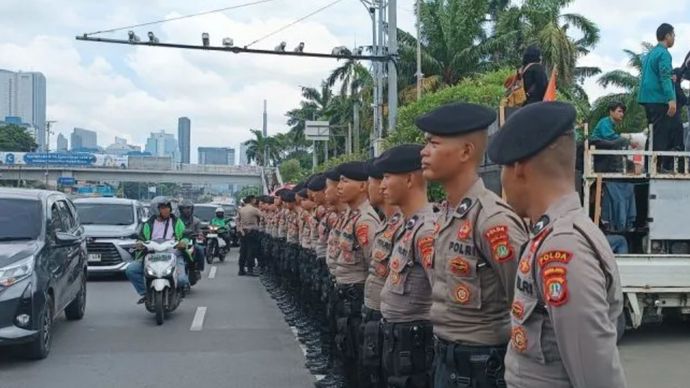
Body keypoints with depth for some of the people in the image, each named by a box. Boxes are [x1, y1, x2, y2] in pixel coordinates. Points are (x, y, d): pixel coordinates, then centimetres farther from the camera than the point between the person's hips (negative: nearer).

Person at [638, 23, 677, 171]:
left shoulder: (650, 53, 18)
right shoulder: (664, 53, -10)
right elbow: (665, 78, -20)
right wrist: (671, 99, -26)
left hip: (647, 98, 9)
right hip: (659, 99, -9)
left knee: (656, 133, 14)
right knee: (661, 135, -7)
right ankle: (658, 166, -8)